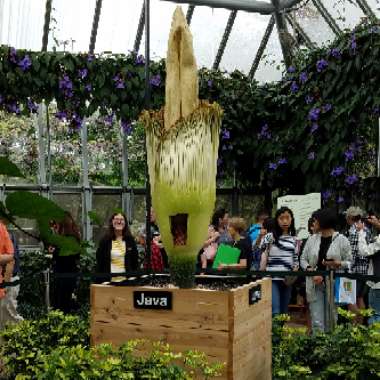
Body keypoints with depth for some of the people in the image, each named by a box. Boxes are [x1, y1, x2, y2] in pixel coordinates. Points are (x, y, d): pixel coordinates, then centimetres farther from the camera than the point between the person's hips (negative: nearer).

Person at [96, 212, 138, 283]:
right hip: (110, 279, -1)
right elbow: (99, 261, 4)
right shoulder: (105, 240, 4)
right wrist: (100, 279, -2)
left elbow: (135, 261, 8)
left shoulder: (130, 240, 7)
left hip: (126, 278, 1)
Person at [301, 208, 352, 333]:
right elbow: (303, 259, 10)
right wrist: (311, 271, -8)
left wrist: (338, 264, -18)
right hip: (315, 284, 2)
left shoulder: (342, 240, -2)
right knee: (317, 323, 1)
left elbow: (350, 262, 2)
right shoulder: (312, 239, 8)